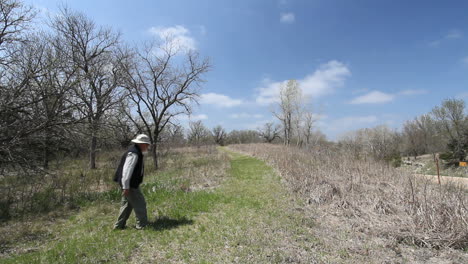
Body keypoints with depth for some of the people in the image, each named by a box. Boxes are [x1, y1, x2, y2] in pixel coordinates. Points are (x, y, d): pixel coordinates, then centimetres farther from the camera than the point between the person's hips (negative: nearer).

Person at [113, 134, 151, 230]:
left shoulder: (136, 152, 12)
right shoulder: (134, 153, -21)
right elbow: (127, 170, -25)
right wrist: (126, 186, -24)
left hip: (130, 184, 10)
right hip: (130, 185, -10)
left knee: (127, 204, 18)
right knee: (140, 204, -1)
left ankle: (119, 225, 27)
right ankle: (141, 225, 9)